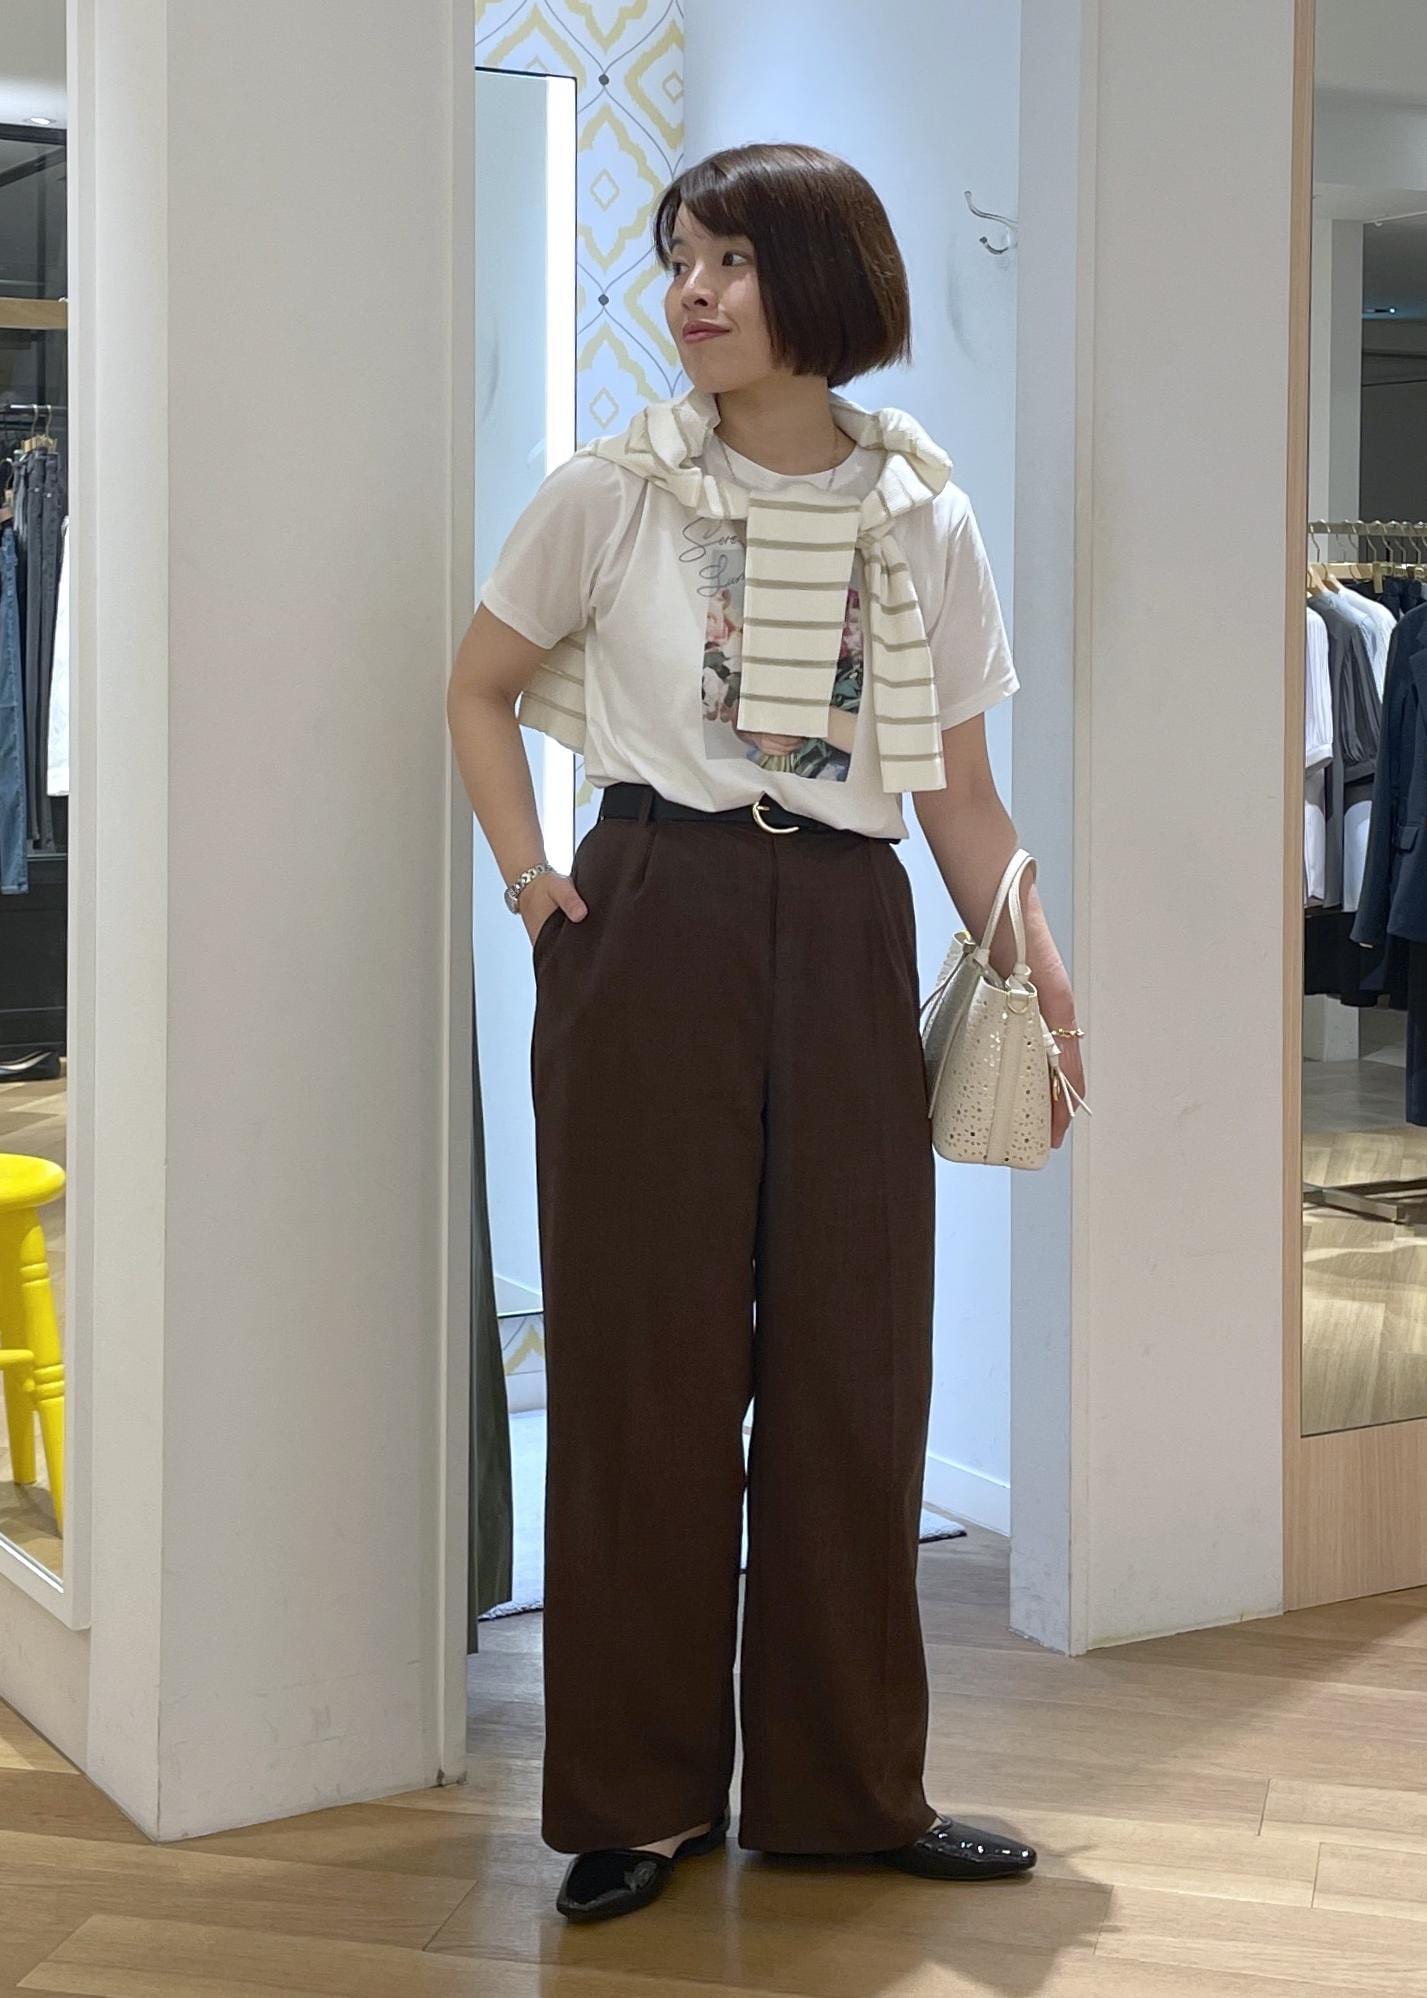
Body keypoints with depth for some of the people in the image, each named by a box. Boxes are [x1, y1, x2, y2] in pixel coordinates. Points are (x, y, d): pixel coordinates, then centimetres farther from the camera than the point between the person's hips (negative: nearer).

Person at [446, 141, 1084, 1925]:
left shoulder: (920, 516, 6)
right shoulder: (617, 489, 1)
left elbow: (958, 786, 8)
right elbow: (480, 684, 12)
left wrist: (1037, 969, -3)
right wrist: (528, 874, 1)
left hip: (845, 945, 2)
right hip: (653, 931, -2)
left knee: (852, 1363, 7)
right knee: (649, 1357, 3)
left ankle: (848, 1783, 21)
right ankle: (641, 1793, 15)